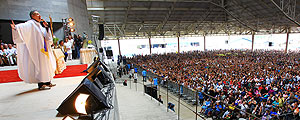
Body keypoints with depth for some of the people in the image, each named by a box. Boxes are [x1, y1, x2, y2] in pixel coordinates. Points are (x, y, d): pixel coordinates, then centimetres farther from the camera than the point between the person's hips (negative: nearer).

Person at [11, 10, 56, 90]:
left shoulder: (39, 25, 20)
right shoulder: (30, 24, -4)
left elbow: (46, 36, 23)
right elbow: (23, 26, -22)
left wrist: (46, 27, 11)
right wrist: (16, 27, -42)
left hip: (44, 48, 9)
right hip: (37, 49, -9)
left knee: (46, 64, 10)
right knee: (40, 64, -10)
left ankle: (47, 82, 19)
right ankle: (40, 84, -7)